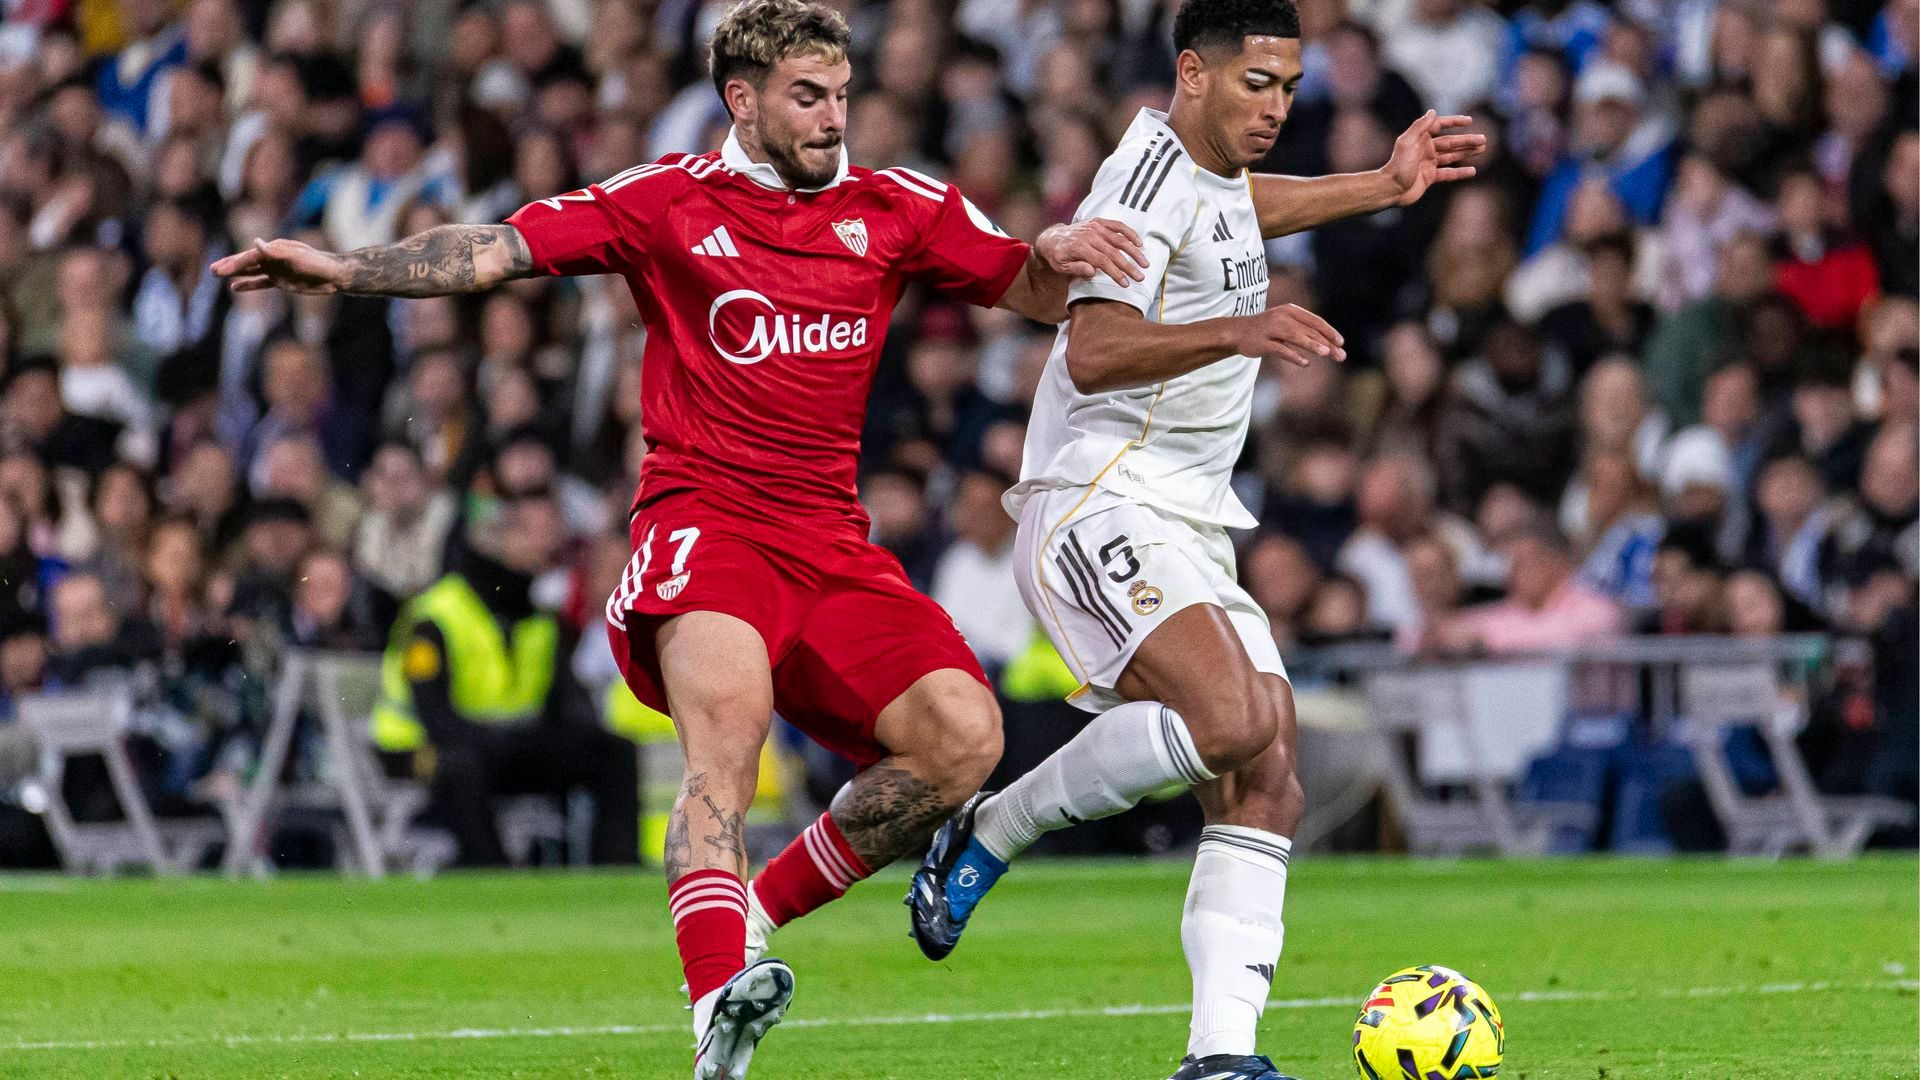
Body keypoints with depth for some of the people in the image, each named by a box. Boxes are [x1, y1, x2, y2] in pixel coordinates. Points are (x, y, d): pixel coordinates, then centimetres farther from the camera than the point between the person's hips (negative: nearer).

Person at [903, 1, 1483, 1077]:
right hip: (1097, 510, -10)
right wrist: (1238, 330, -38)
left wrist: (1385, 184, 39)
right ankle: (990, 833, -9)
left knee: (1268, 780, -6)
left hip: (1189, 534, 10)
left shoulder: (1208, 168, 16)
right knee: (1232, 719, -29)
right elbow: (1094, 353, -26)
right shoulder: (1148, 185, -13)